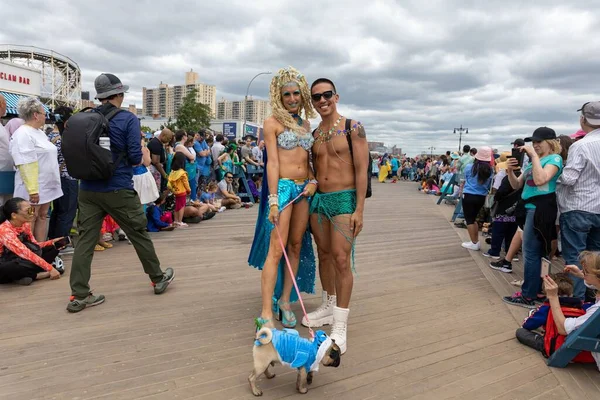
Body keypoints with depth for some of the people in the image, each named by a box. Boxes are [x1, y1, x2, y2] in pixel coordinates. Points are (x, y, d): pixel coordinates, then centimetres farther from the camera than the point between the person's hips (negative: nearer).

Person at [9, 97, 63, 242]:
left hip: (45, 186, 9)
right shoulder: (22, 134, -17)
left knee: (42, 217, 13)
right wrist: (32, 190, -27)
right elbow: (26, 165, -23)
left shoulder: (39, 132, 13)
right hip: (33, 188, -9)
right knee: (30, 220, -1)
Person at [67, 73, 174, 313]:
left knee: (85, 240, 6)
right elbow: (135, 157, -13)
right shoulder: (128, 119, -9)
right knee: (139, 234, 10)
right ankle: (158, 279, 26)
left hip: (88, 189, 5)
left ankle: (78, 295, 8)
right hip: (118, 190, -4)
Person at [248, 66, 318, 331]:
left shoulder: (305, 124, 15)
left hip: (304, 189, 7)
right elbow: (272, 162, -10)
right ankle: (266, 313, -7)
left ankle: (285, 301, 22)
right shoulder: (273, 122, -3)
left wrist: (313, 181, 0)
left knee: (297, 246, 9)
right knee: (276, 250, -10)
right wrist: (273, 200, -17)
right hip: (283, 187, -6)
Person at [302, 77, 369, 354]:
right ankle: (329, 306, 31)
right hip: (318, 199, 6)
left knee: (341, 260, -8)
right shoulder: (313, 134, 11)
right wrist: (311, 199, 9)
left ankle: (340, 326, 0)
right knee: (324, 255, 14)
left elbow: (362, 170, -9)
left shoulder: (353, 128, -5)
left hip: (344, 199, -6)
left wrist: (359, 209, -15)